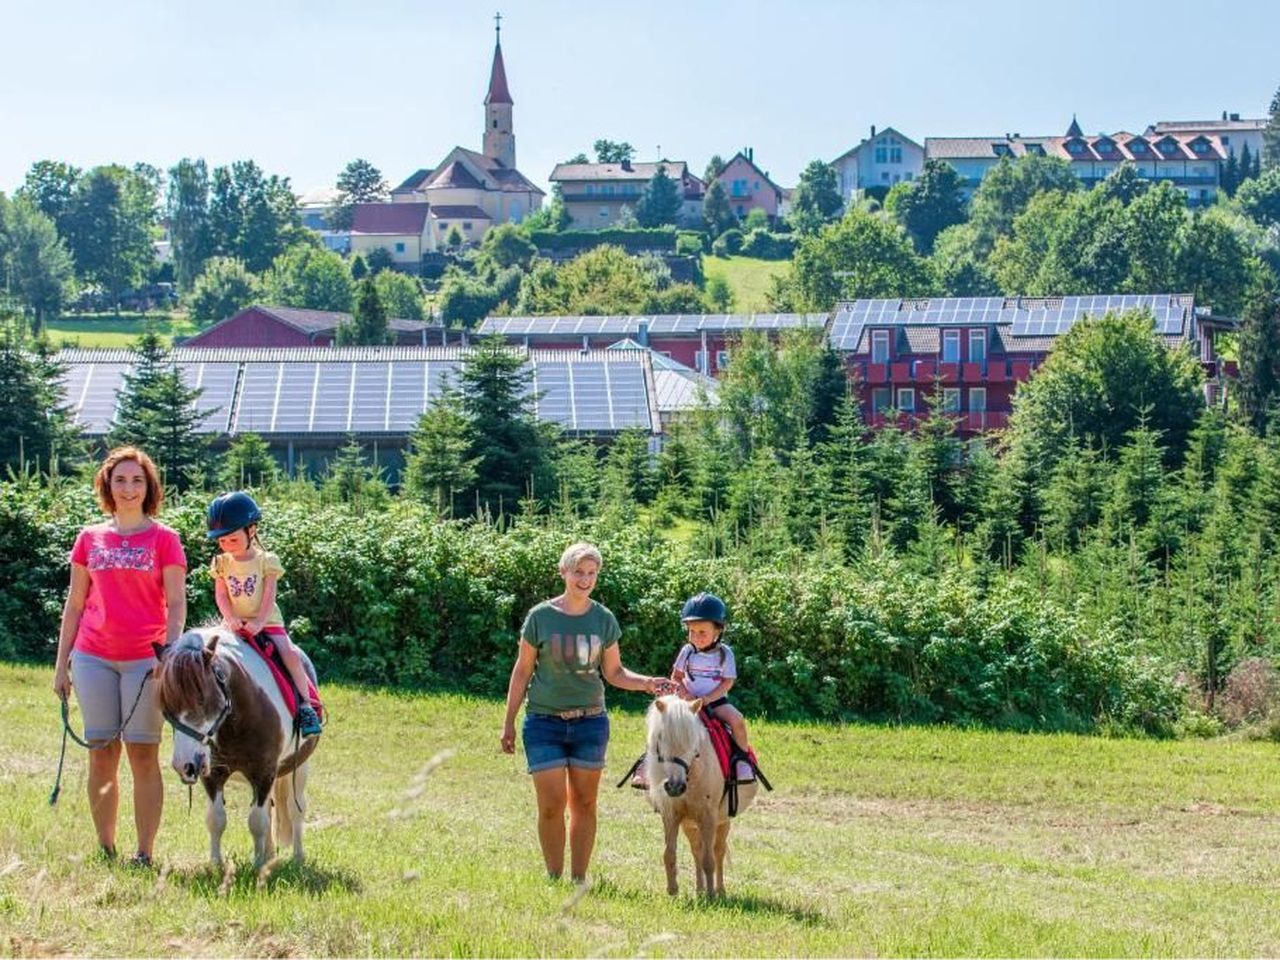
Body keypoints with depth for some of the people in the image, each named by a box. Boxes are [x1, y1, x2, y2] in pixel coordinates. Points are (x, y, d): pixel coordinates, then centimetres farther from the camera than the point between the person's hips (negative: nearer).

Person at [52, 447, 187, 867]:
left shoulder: (164, 539, 3)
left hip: (145, 658, -3)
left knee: (143, 754, -3)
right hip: (93, 658, 3)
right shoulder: (89, 539, 11)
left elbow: (176, 604, -2)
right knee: (101, 754, 4)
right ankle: (104, 849, 12)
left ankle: (145, 853, 1)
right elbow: (74, 604, 13)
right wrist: (61, 663, 10)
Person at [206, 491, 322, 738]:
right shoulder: (222, 564, 4)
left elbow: (269, 597, -10)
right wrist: (232, 620, -19)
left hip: (266, 622, -3)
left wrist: (259, 623, -23)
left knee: (289, 653, -22)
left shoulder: (266, 561, -5)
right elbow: (221, 596, -2)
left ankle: (305, 705, -15)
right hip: (235, 623, 3)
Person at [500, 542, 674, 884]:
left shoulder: (603, 619, 3)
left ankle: (579, 880, 14)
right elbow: (522, 671, 3)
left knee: (584, 803, 6)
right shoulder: (540, 617, -3)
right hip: (544, 722, -2)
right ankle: (554, 880, 6)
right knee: (552, 804, -6)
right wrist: (509, 723, 4)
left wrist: (646, 683, -9)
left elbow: (614, 672, 10)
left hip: (590, 721, 2)